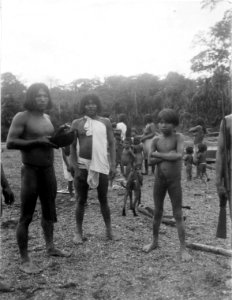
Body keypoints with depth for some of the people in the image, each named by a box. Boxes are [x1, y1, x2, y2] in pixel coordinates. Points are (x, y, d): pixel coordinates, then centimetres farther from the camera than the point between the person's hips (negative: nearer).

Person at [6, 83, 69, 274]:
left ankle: (50, 247, 34)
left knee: (49, 211, 18)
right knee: (26, 217, -2)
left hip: (49, 169, 7)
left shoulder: (47, 118, 11)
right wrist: (37, 142, -24)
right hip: (31, 170, -7)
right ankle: (25, 261, 8)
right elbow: (10, 143, -18)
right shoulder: (22, 117, -10)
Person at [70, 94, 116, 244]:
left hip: (101, 165, 1)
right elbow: (72, 146, 2)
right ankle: (79, 232, 20)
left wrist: (113, 164, -3)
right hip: (83, 165, 0)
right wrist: (74, 166, -6)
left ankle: (109, 229, 24)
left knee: (103, 199, 10)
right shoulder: (77, 123, 2)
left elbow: (112, 144, 5)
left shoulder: (105, 122, 5)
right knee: (81, 200, 7)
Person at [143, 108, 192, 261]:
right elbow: (151, 160, -6)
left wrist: (158, 154, -15)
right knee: (157, 212, 14)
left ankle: (183, 248, 9)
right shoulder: (156, 139, 0)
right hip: (159, 180, 3)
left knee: (178, 215, 1)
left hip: (175, 181, -3)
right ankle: (155, 242, 30)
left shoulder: (179, 137, -8)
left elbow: (179, 156, -23)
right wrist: (168, 155, -18)